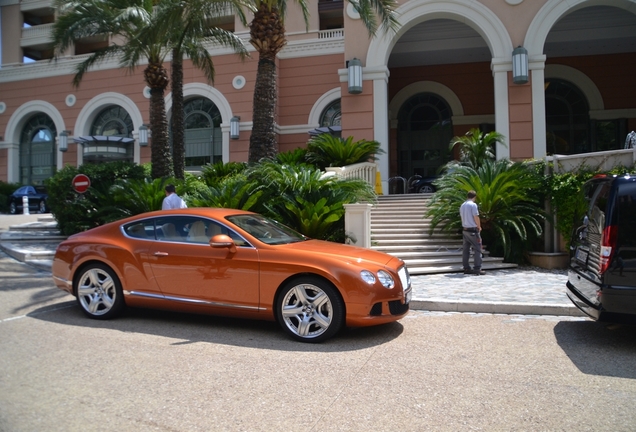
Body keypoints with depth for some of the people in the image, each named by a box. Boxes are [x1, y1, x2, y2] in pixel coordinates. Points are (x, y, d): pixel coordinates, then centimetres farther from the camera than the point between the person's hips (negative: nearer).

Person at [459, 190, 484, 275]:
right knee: (477, 249, -1)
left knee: (466, 249, 9)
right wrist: (479, 227, 3)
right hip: (473, 230, -7)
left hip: (465, 229, 7)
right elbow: (476, 218, -13)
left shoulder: (462, 206, 11)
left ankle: (466, 268, 12)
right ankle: (477, 269, -4)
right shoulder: (473, 205, -12)